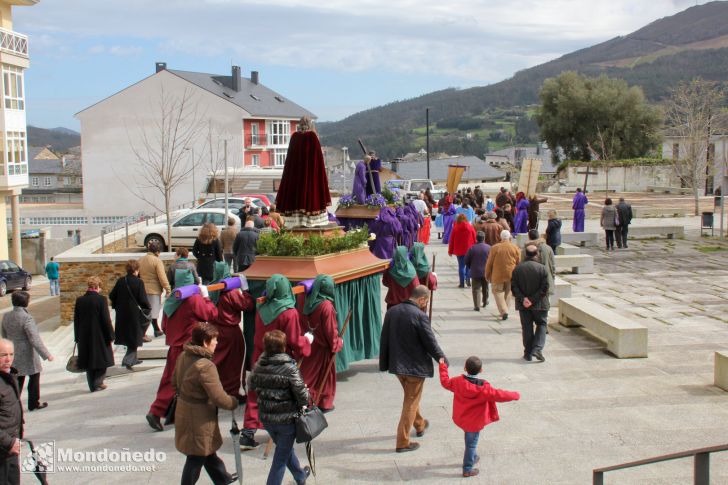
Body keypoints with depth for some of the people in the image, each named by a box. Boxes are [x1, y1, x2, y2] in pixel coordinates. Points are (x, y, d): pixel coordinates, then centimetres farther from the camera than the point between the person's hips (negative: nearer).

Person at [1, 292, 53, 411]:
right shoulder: (26, 318, -22)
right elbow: (35, 340, -24)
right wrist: (46, 355, -19)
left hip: (14, 356, 6)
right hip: (28, 355, -6)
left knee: (17, 381, 15)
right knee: (34, 379, 13)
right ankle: (34, 404, 23)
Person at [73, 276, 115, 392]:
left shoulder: (79, 300, 0)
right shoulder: (101, 299, -13)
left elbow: (76, 320, 5)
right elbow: (106, 320, -13)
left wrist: (77, 337, 13)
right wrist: (110, 335, -3)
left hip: (84, 337, 4)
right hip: (100, 337, -4)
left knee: (89, 362, 12)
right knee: (101, 360, 11)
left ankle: (92, 386, 16)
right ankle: (97, 383, 6)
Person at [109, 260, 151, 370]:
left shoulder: (120, 281, -1)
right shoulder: (138, 282, -15)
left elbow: (112, 296, 3)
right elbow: (143, 299, -16)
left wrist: (116, 306, 20)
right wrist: (148, 307, 3)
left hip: (122, 315, 5)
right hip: (134, 315, -5)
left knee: (127, 337, 19)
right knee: (134, 338, 6)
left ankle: (133, 359, 31)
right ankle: (128, 360, -7)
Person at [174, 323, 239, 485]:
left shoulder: (183, 356, -1)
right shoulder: (206, 366, -28)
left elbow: (175, 381, 13)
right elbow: (219, 397, -26)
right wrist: (234, 403, -8)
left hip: (184, 411, 10)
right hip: (199, 418, -10)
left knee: (207, 450, 26)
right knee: (196, 457, 7)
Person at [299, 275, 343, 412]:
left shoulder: (309, 302, -3)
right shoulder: (326, 306, -23)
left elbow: (305, 324, 6)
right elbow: (331, 330, -18)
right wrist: (338, 343, -3)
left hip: (310, 345, 6)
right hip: (323, 348, -6)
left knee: (309, 373, 14)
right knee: (326, 375, 11)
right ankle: (324, 403, 22)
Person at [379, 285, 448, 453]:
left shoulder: (391, 312, -1)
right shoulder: (420, 316, -21)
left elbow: (384, 340, 5)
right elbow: (431, 343, -15)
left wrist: (384, 363, 14)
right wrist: (443, 360, 1)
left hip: (396, 364, 7)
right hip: (416, 366, -7)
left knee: (410, 397, 28)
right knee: (411, 403, 6)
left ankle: (419, 425, 48)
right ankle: (403, 442, 9)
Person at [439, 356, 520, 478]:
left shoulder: (458, 382, -12)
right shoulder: (483, 388, -25)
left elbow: (445, 382, 5)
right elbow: (499, 395, -25)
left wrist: (443, 367, 19)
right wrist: (515, 395, -11)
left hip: (460, 419, 5)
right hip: (474, 423, -5)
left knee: (469, 439, 28)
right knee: (472, 444, 9)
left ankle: (473, 457, 47)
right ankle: (467, 469, 18)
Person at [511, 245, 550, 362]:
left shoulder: (517, 268, -2)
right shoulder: (542, 268, -9)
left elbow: (513, 287, -6)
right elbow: (544, 288, -13)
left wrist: (523, 299, -10)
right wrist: (533, 300, -12)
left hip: (523, 305, 2)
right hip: (539, 304, -2)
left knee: (526, 327, 11)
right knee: (541, 325, 11)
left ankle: (528, 353, 13)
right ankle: (537, 349, -5)